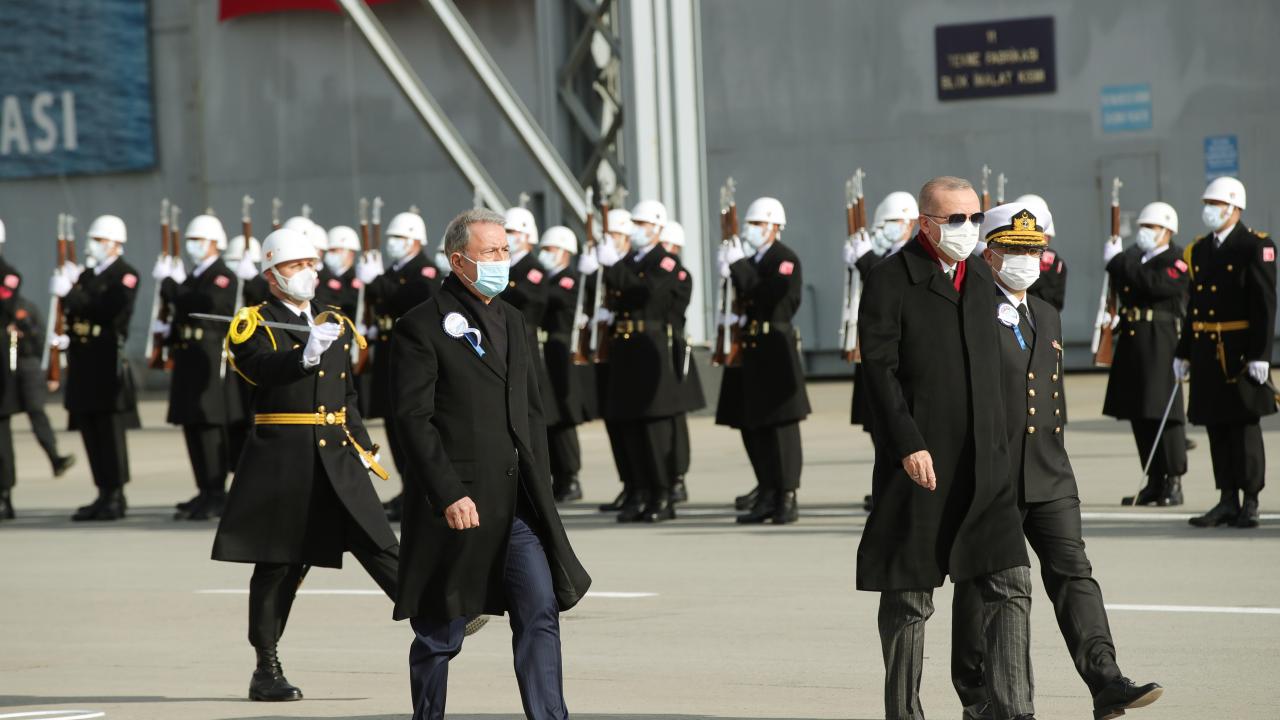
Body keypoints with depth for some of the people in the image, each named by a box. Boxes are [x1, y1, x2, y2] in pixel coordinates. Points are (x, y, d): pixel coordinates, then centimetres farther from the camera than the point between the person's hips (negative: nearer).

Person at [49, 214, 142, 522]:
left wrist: (71, 294, -20)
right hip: (83, 362, 8)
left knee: (109, 429, -6)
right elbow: (74, 312, 19)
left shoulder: (125, 275, -6)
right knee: (90, 429, 8)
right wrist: (66, 336, -2)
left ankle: (115, 497, -3)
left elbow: (110, 310, -19)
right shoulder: (86, 275, 19)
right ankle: (105, 495, 14)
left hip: (108, 362, -8)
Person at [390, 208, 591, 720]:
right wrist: (450, 496, -19)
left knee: (541, 612, -4)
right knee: (440, 634, 4)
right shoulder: (422, 327, -8)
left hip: (518, 504, 6)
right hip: (458, 503, -6)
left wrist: (538, 484, 12)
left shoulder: (511, 320, 15)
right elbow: (413, 418, -13)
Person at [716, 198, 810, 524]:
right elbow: (744, 301, 16)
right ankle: (768, 496, 14)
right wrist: (729, 273, 0)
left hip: (776, 350, -8)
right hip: (752, 353, 8)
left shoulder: (786, 260, -7)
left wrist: (738, 267, -20)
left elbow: (770, 298, -21)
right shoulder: (751, 261, 17)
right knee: (752, 426, 8)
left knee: (782, 424, -5)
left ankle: (788, 498, -1)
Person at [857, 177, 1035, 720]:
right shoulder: (891, 282, -6)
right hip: (919, 462, -5)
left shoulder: (981, 280, 13)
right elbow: (879, 368, -12)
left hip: (984, 465, 5)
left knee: (1010, 585, -4)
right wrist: (908, 445, -19)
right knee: (908, 598, 4)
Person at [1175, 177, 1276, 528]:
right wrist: (1183, 352, 14)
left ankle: (1250, 503, 3)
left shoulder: (1256, 247, -7)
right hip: (1206, 351, 6)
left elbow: (1265, 305, -11)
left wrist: (1260, 355, -17)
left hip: (1240, 351, -6)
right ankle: (1228, 502, 13)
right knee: (1217, 427, 7)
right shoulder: (1198, 250, 14)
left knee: (1244, 426, -3)